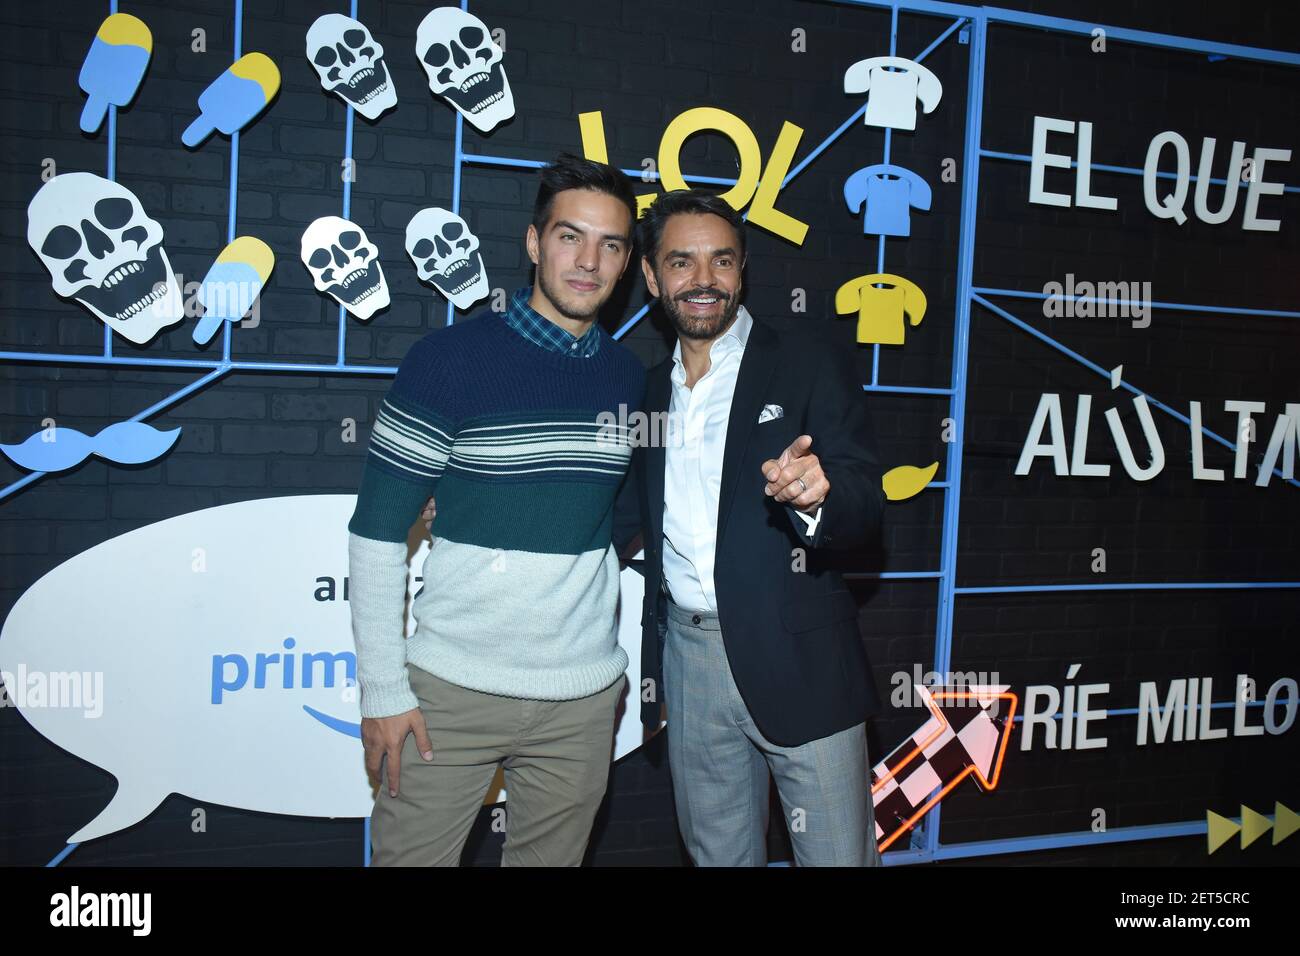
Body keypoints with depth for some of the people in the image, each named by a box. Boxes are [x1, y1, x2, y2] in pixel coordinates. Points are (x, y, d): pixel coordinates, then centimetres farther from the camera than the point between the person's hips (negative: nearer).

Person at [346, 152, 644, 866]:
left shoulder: (628, 378, 5)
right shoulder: (450, 358, -9)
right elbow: (376, 532, -8)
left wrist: (621, 664, 14)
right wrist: (383, 689, -10)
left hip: (584, 698, 4)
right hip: (452, 693, -3)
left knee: (552, 857, 15)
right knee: (411, 855, 3)